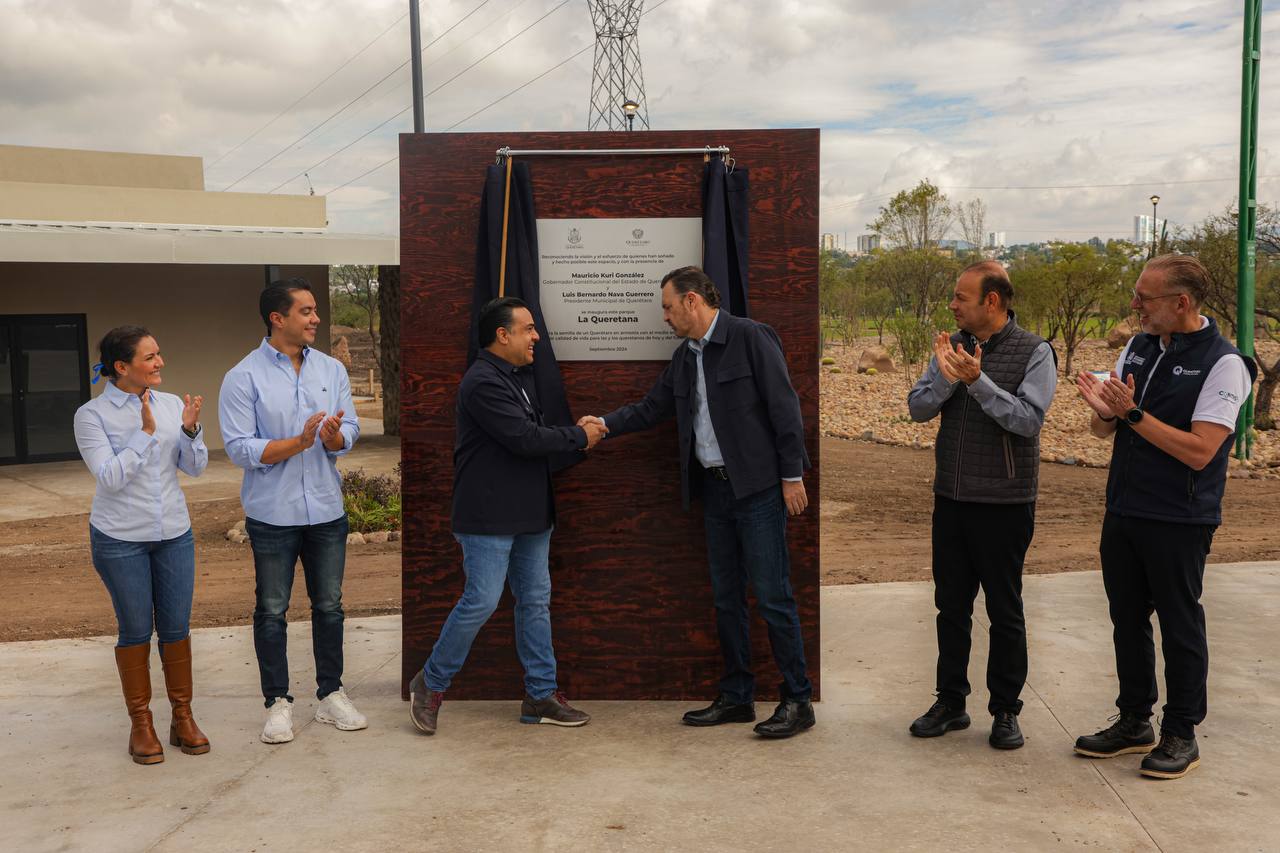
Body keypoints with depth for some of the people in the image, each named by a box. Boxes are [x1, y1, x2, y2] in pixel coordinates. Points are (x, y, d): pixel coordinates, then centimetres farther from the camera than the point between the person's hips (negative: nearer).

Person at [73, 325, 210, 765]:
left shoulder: (172, 404, 1)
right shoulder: (91, 415, -9)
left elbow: (195, 468, 4)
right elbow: (110, 477, -17)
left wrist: (190, 430, -14)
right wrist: (146, 431, -21)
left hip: (173, 534, 3)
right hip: (120, 539, -3)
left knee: (176, 627, 7)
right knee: (136, 630, 5)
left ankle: (183, 718, 20)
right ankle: (141, 724, 20)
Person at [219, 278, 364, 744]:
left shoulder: (332, 369, 4)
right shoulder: (244, 378, -8)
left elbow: (349, 433, 2)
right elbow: (241, 449, -14)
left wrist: (334, 436, -22)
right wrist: (299, 442, -24)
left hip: (326, 509, 4)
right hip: (273, 513, -4)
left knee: (329, 605, 12)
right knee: (272, 611, 7)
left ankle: (331, 694, 25)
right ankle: (278, 702, 19)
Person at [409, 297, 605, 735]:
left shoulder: (518, 377, 16)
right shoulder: (483, 382, -17)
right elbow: (524, 439, -23)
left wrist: (576, 429, 4)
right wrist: (579, 436, -12)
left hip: (529, 515, 10)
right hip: (489, 517, -10)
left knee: (536, 601, 10)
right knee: (481, 601, -6)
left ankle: (541, 695, 18)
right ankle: (430, 684, 13)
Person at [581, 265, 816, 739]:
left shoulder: (751, 338, -9)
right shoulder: (684, 357, 14)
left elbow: (784, 407, -12)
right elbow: (650, 408, 19)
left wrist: (792, 476, -14)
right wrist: (604, 424, 6)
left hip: (758, 487, -8)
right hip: (715, 488, 8)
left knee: (772, 595, -5)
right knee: (726, 598, 11)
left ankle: (797, 700, 6)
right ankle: (736, 697, 21)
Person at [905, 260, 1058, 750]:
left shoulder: (1034, 352, -8)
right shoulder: (952, 346, 6)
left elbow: (1029, 419, -19)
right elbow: (918, 408, -1)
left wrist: (977, 381, -26)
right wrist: (946, 378, -19)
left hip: (1004, 503, -5)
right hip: (951, 498, 5)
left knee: (1005, 612, 6)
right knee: (951, 605, 12)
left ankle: (1005, 711, 20)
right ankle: (951, 702, 25)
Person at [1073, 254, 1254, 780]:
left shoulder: (1221, 363, -14)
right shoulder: (1138, 349, 7)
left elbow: (1200, 450, -22)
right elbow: (1104, 430, 10)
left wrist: (1132, 413, -23)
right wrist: (1102, 410, -13)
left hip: (1179, 521, -7)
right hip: (1123, 513, 7)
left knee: (1180, 626, 5)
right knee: (1127, 619, 14)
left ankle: (1181, 735, 20)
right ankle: (1134, 722, 29)